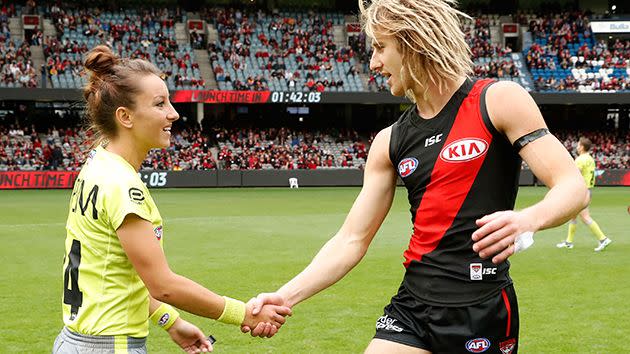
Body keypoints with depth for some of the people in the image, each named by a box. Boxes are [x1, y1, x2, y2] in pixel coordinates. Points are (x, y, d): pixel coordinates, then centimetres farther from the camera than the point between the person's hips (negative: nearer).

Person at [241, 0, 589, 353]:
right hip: (413, 304, 5)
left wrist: (528, 218, -32)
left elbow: (573, 187, -10)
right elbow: (352, 240, 9)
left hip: (482, 310, -4)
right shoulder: (389, 142, 9)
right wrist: (286, 296, -3)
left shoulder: (500, 100, -5)